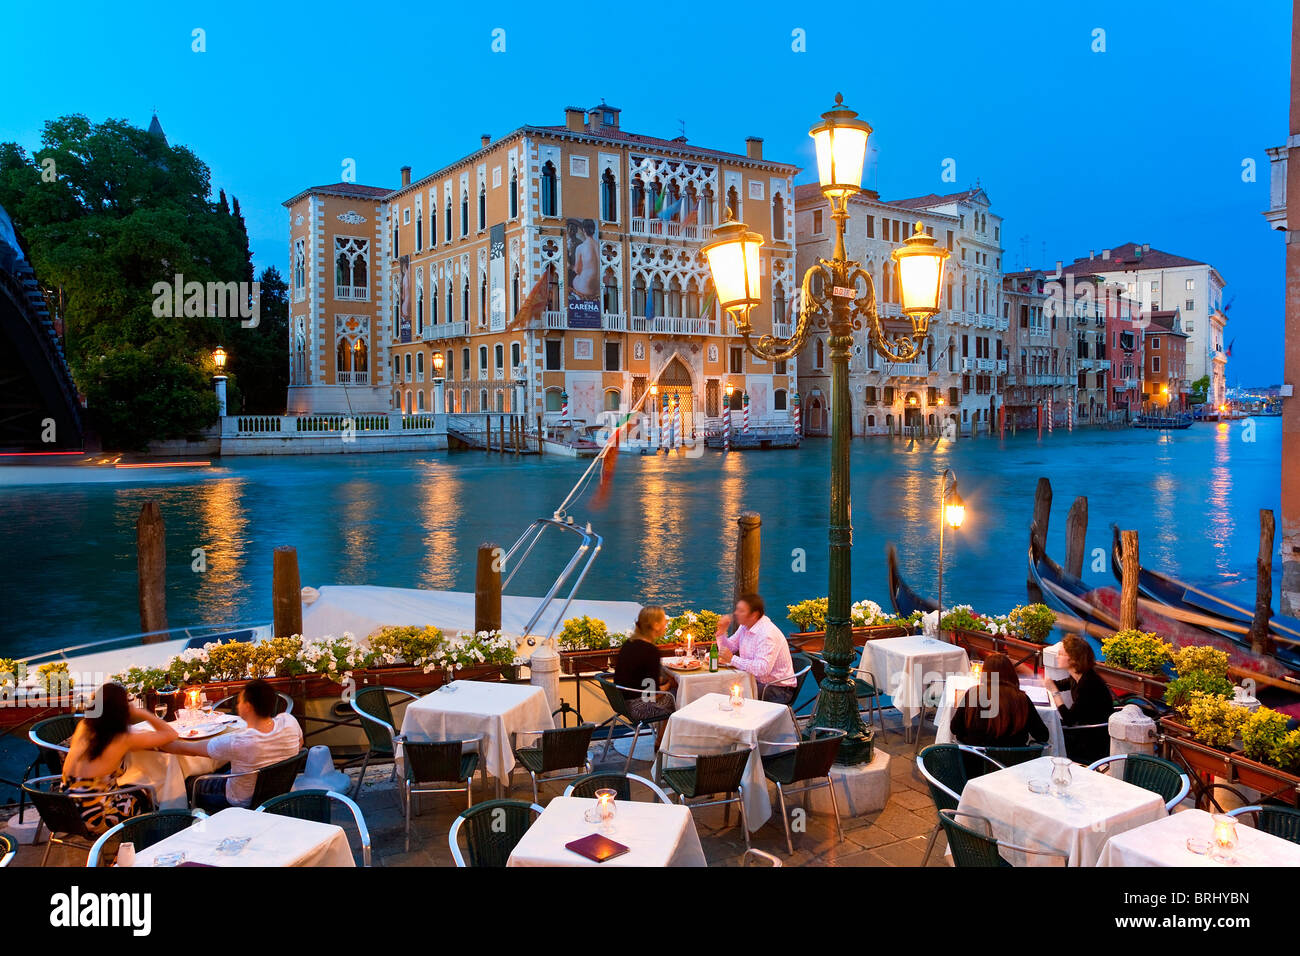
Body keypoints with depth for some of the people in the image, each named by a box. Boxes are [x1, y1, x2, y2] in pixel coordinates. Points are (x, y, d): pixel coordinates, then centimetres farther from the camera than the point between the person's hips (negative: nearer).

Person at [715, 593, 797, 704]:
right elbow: (728, 649, 17)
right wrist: (721, 632, -2)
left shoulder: (768, 634, -23)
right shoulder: (745, 627, 6)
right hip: (756, 681, 8)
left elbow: (763, 668, -34)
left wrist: (732, 659, -29)